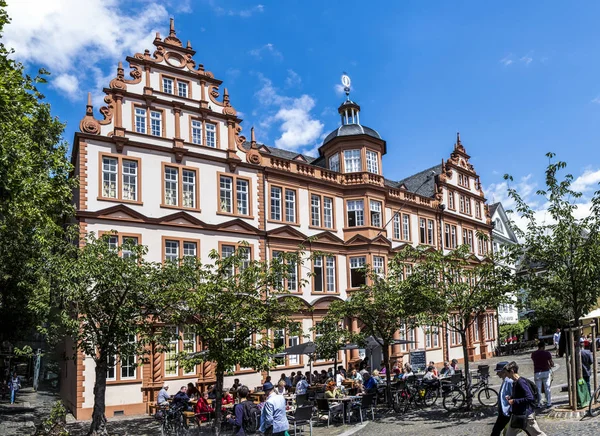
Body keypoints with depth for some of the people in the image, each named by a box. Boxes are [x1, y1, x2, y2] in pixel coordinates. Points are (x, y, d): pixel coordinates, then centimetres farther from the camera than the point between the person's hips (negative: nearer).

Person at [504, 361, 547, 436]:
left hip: (526, 415, -9)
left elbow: (530, 398, -28)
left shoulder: (521, 382, -22)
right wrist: (510, 397, 3)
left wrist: (514, 401, -24)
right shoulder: (514, 382, 6)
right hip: (516, 414, 9)